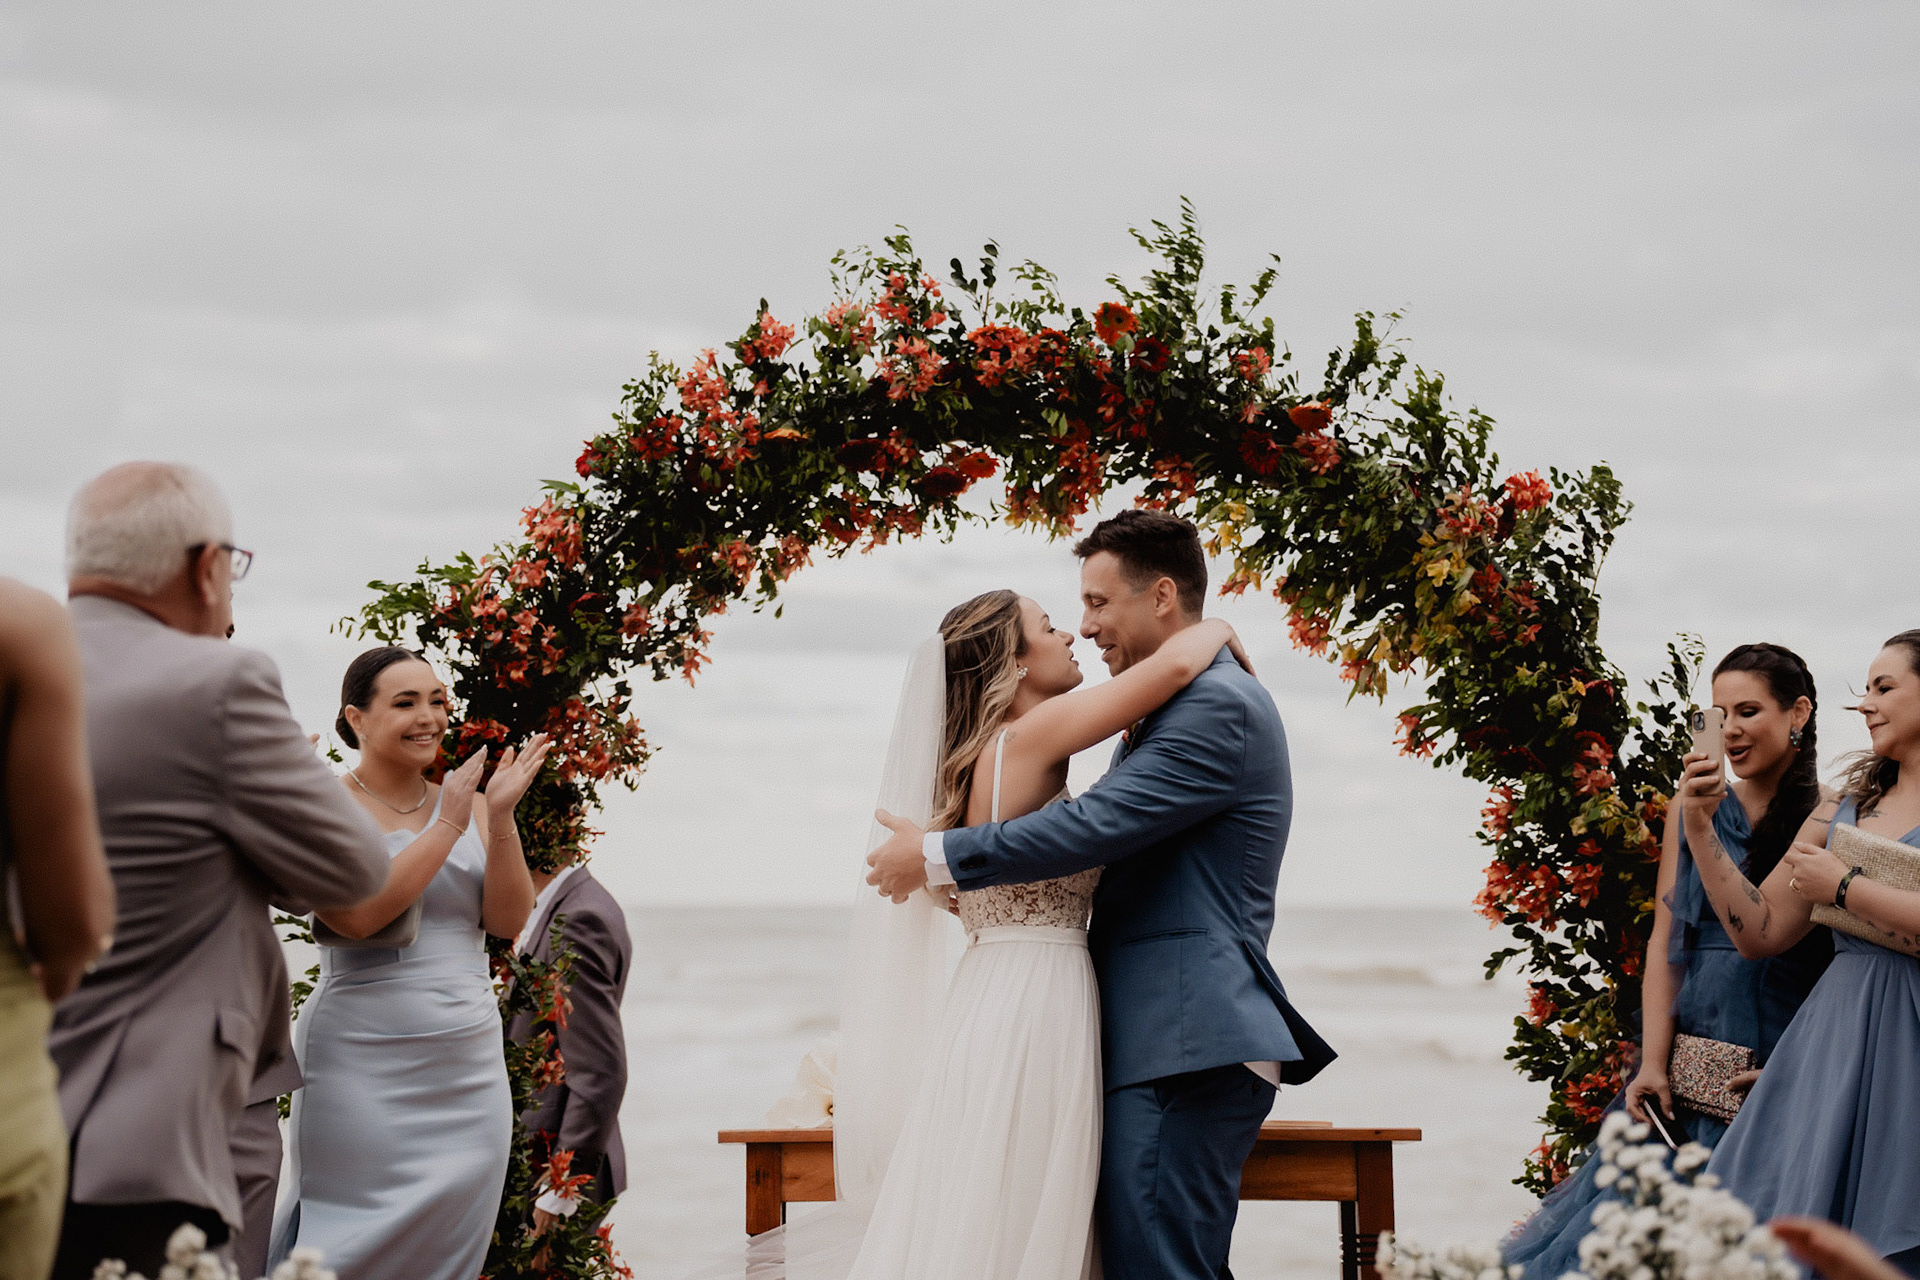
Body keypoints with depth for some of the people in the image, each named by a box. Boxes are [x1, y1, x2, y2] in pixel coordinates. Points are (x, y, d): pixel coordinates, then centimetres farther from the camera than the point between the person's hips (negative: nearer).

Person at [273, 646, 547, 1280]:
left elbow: (508, 920, 4)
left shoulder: (466, 804, 12)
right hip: (365, 1071, -5)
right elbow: (355, 914, -17)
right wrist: (446, 828, -12)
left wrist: (500, 817, -8)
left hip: (467, 1068, 5)